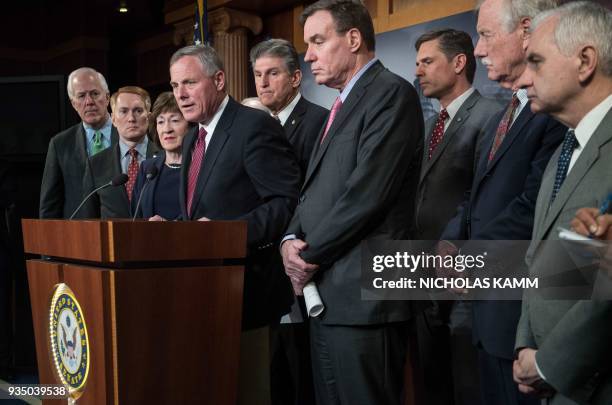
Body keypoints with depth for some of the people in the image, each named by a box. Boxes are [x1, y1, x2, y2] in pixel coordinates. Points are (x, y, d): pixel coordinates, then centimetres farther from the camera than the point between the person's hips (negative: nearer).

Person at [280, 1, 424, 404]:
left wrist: (310, 256, -9)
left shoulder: (392, 93, -8)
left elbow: (367, 193, -18)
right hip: (327, 295, 9)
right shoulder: (344, 103, 20)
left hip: (362, 295, -9)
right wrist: (292, 240, 1)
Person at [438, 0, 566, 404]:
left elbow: (534, 207, -24)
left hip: (525, 309, -9)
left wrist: (469, 257, -12)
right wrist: (450, 241, -1)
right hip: (490, 309, 9)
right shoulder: (501, 118, 17)